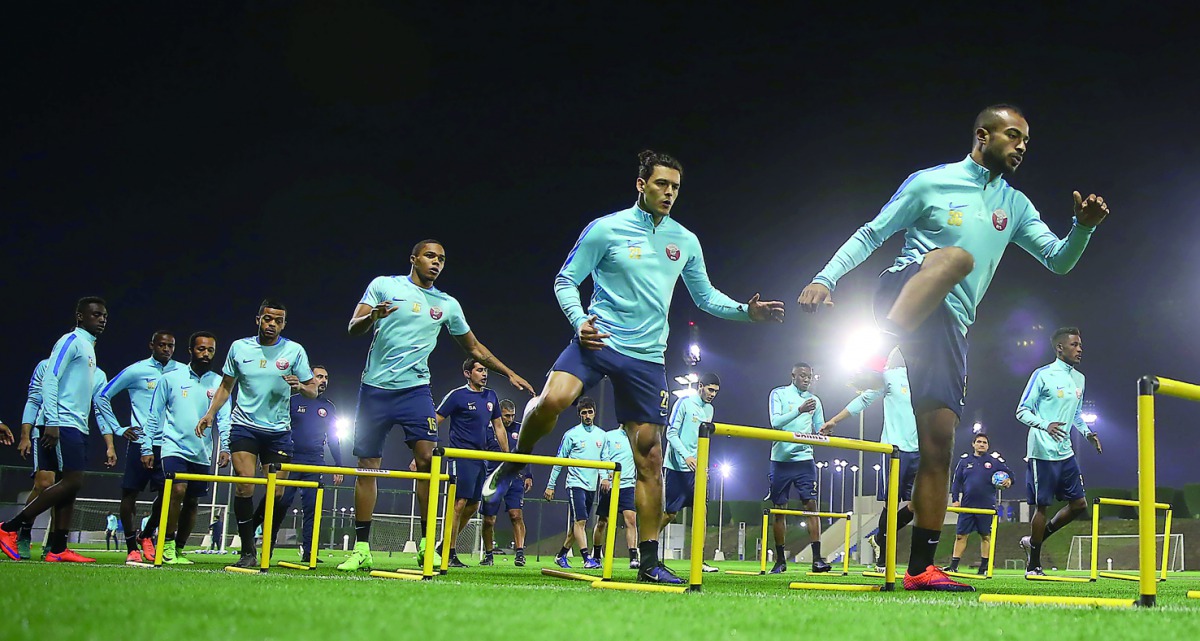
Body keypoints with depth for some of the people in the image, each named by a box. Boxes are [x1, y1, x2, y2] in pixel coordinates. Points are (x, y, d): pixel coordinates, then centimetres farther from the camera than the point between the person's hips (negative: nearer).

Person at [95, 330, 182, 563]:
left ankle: (147, 536, 18)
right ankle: (131, 547, 9)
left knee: (166, 493, -5)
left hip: (169, 444, 2)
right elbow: (103, 396, 8)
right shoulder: (136, 371, 2)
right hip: (140, 441, -2)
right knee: (130, 493, 0)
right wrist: (118, 429, 4)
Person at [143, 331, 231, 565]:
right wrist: (147, 447, 3)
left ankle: (179, 550, 20)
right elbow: (154, 416, 6)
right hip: (174, 447, -3)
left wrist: (224, 447, -12)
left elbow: (224, 418, 2)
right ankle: (167, 545, -11)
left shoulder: (219, 383, 7)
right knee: (178, 490, -22)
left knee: (192, 502, 7)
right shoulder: (171, 378, 3)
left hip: (202, 454, 3)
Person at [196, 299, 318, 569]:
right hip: (244, 426, 0)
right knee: (244, 485, -13)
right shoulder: (239, 348, 5)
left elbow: (313, 391, 4)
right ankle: (248, 552, -5)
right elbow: (226, 386, 16)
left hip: (279, 430, 0)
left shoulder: (294, 351, 1)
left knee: (277, 492, -5)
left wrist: (300, 386, -18)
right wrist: (210, 413, 5)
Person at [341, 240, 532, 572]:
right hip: (375, 387, -1)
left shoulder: (448, 305, 10)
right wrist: (373, 316, -23)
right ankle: (361, 549, 9)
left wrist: (510, 373, 17)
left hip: (415, 389, 1)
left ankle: (426, 544, -6)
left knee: (427, 459, -15)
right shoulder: (384, 285, 4)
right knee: (367, 466, 1)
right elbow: (353, 329, -1)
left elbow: (474, 347, 21)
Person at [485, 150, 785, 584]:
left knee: (649, 454, 2)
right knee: (552, 399, -32)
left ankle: (649, 561, 10)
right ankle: (518, 458, 1)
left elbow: (706, 297, 20)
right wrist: (579, 320, -17)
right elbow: (565, 280, 1)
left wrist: (746, 311, 3)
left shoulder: (685, 242, 11)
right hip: (598, 340, -3)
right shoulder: (605, 229, -1)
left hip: (648, 356, 4)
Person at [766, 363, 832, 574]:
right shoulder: (779, 394, 2)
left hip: (804, 458, 2)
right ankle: (780, 560, 11)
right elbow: (775, 421, -13)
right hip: (781, 459, -2)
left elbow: (820, 430, 13)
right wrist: (799, 410, -25)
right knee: (779, 509, 3)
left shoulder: (814, 401, 12)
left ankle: (817, 559, -12)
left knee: (811, 505, -9)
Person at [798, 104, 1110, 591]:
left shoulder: (1016, 207, 21)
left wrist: (1083, 227, -4)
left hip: (948, 324, 5)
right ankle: (877, 353, -50)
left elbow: (1058, 260, 18)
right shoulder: (930, 183, 6)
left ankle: (921, 568, -1)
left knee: (939, 440, -5)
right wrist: (825, 278, -6)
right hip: (901, 294, -5)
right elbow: (871, 233, 6)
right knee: (956, 256, -37)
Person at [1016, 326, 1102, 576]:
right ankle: (1033, 565, 9)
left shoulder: (1079, 379, 14)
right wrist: (1045, 425, -24)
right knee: (1042, 506, -2)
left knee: (1079, 503, 5)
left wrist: (1087, 432, 9)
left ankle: (1035, 540, 22)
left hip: (1066, 452, 7)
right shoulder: (1043, 375, -8)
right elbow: (1022, 411, -8)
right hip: (1043, 452, -7)